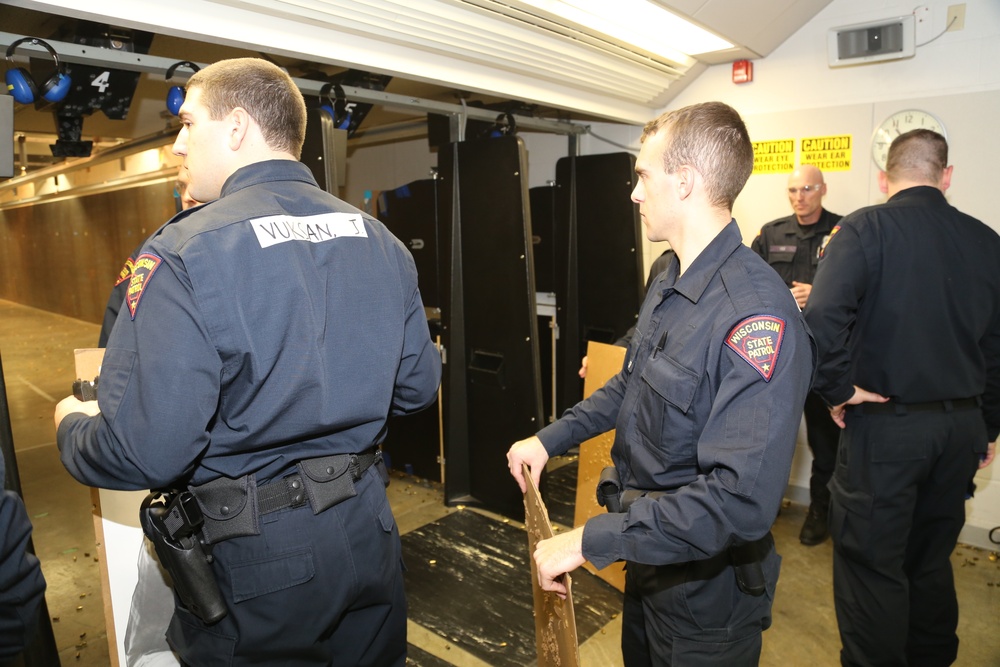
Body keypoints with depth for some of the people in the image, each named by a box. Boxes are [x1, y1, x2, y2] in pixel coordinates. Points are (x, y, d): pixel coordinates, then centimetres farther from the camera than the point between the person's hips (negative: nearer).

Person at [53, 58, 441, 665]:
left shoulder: (183, 254, -19)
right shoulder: (381, 240, -2)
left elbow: (144, 451, -23)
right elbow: (417, 388, 3)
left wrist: (73, 424, 0)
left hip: (254, 563, -5)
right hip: (368, 534, 5)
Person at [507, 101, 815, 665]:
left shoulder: (756, 314, -31)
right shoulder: (669, 283, 2)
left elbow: (742, 500, -36)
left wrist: (591, 541, -32)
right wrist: (551, 439, 8)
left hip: (706, 587, -8)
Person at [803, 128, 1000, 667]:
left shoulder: (865, 228, -11)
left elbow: (823, 315, -26)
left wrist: (837, 388, -12)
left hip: (885, 422, -6)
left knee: (872, 563, 6)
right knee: (932, 560, 22)